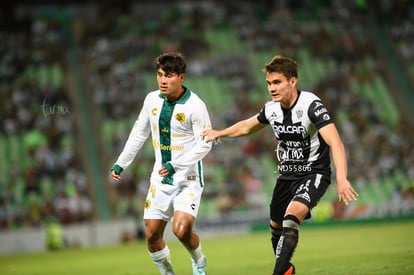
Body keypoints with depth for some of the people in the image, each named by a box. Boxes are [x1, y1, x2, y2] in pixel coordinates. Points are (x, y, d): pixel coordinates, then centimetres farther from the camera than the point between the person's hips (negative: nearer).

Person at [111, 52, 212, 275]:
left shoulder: (195, 106, -15)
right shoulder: (152, 100, 2)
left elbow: (205, 144, -16)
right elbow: (139, 133, 15)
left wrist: (177, 165, -25)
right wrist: (120, 164, 13)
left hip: (188, 179, -5)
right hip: (160, 178, 6)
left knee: (181, 230, -21)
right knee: (152, 235, 2)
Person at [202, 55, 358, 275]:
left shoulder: (311, 105, -23)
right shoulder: (271, 109, -3)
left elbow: (335, 143, -34)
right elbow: (247, 126, 22)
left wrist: (342, 179, -45)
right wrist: (219, 133, 21)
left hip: (314, 173, -7)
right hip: (286, 175, 7)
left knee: (291, 218, -29)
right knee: (276, 226, 16)